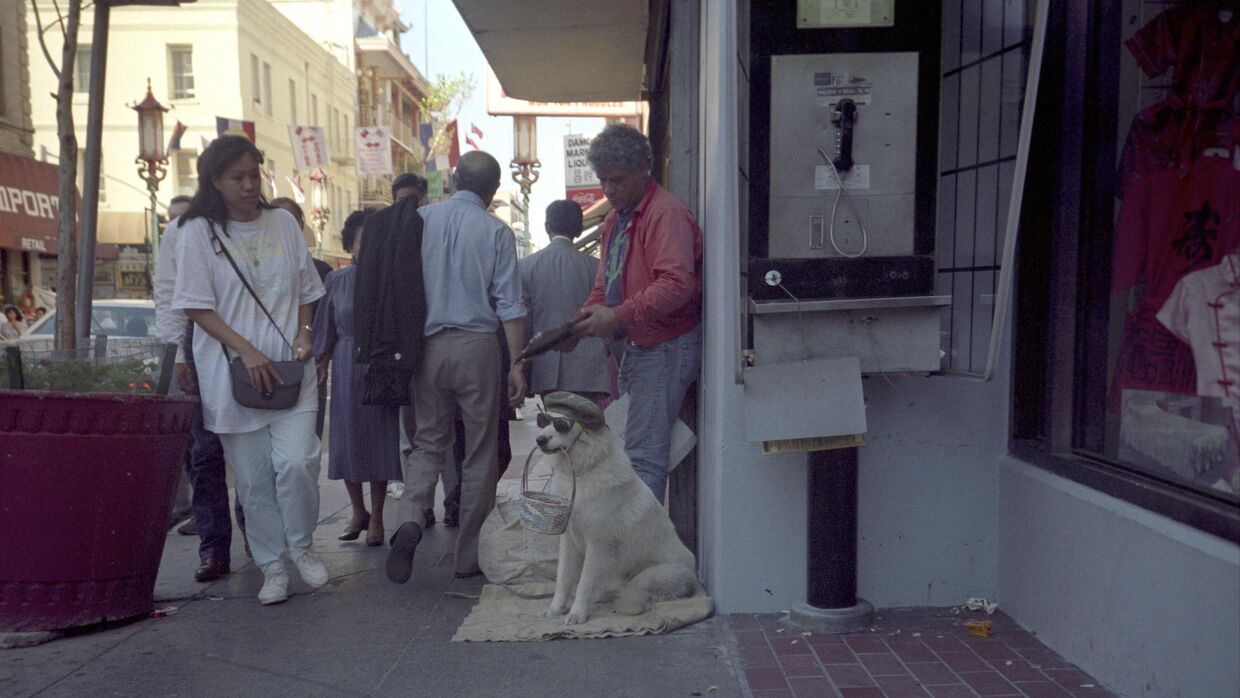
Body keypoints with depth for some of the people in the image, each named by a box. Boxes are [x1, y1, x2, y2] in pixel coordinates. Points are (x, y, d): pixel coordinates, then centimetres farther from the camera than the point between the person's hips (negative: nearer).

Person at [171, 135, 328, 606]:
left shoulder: (283, 223, 8)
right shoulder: (198, 231, -1)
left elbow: (306, 289, 17)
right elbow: (198, 307, -5)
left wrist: (303, 332, 0)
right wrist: (247, 351, -15)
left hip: (290, 369, 2)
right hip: (232, 373, -1)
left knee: (297, 461, -12)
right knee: (253, 478, 4)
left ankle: (302, 546, 13)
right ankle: (272, 567, 19)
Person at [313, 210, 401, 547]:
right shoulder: (336, 280, 4)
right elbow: (326, 328, 9)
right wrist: (321, 367, 5)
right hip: (346, 369, 2)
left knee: (380, 439, 2)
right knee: (347, 440, 6)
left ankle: (376, 517, 14)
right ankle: (358, 512, 24)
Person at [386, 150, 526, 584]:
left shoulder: (421, 219, 4)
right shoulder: (496, 232, -4)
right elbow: (509, 305, -7)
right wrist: (517, 365, -4)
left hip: (427, 345, 3)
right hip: (475, 345, -2)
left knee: (428, 442, 14)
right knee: (480, 453, 8)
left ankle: (411, 519, -11)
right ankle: (470, 556, 15)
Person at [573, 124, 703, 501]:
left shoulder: (666, 214, -15)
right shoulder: (616, 217, 17)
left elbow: (677, 285, -26)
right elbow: (606, 280, 23)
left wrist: (618, 316, -28)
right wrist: (589, 317, 5)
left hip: (666, 346, -10)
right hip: (634, 344, 10)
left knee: (644, 455, -9)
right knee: (627, 445, 14)